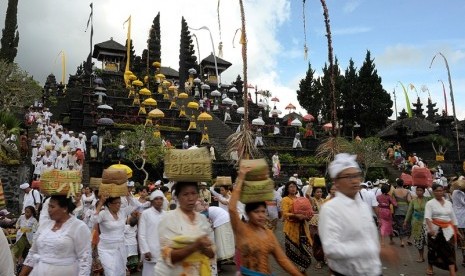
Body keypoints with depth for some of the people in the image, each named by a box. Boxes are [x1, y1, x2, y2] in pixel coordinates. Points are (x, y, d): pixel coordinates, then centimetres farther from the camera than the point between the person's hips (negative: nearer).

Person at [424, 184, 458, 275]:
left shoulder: (448, 203, 10)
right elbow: (427, 217, -16)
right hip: (435, 230, -3)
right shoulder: (430, 203, -5)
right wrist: (431, 228, -30)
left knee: (450, 251, -4)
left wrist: (456, 230, 12)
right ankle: (430, 267, 28)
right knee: (433, 249, 10)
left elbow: (453, 217, 15)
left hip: (448, 230, 3)